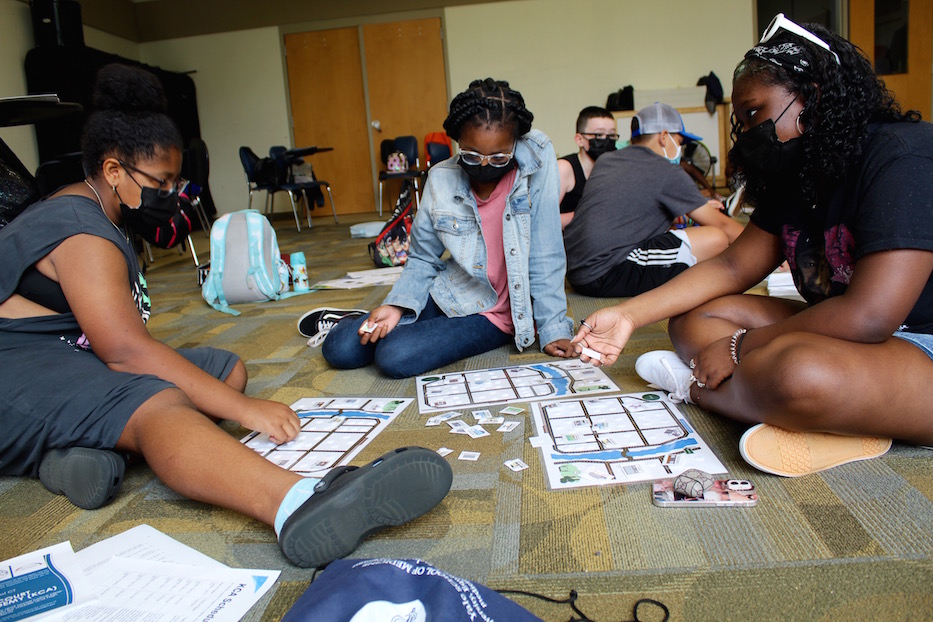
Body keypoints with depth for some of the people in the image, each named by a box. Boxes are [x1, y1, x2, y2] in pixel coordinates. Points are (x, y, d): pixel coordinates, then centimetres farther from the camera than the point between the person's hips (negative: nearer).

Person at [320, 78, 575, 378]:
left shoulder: (536, 164, -17)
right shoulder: (441, 179, -7)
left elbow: (545, 258, -14)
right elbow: (423, 259, 1)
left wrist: (554, 327, -16)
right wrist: (398, 304, -15)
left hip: (494, 315, -3)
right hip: (447, 294, 4)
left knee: (395, 357, -24)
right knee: (339, 349, -6)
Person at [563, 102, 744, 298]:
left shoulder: (605, 160, 19)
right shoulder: (667, 173, -2)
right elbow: (721, 225, 5)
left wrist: (700, 207, 40)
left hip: (573, 270, 9)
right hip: (605, 276, -9)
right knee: (715, 239, -7)